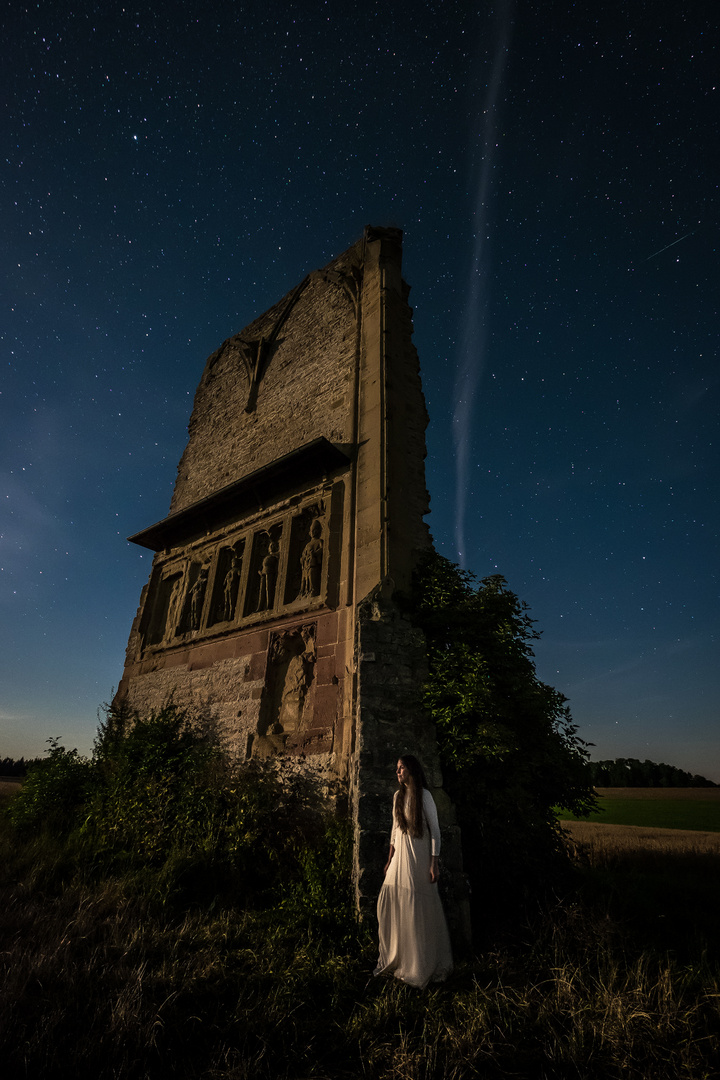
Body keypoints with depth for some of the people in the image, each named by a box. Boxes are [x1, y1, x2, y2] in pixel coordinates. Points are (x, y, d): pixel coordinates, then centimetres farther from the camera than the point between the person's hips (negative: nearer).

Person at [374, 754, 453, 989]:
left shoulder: (424, 796, -11)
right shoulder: (398, 796, 8)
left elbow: (435, 830, -11)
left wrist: (434, 863, -14)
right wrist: (390, 859, 15)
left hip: (419, 856, -6)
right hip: (400, 856, 7)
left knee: (420, 910, 2)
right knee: (389, 905, 8)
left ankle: (425, 966, 19)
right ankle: (395, 959, 27)